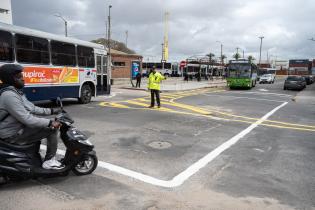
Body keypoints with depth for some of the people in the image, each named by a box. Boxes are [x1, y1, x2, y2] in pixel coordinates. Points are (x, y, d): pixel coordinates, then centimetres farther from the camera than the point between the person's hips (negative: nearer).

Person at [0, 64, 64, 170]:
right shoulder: (9, 95, -25)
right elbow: (26, 119, -29)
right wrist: (50, 122, -25)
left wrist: (51, 111, 7)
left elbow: (31, 108, 13)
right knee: (52, 129, -14)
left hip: (20, 127, 11)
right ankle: (49, 161, -3)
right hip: (14, 134, -11)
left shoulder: (15, 91, 9)